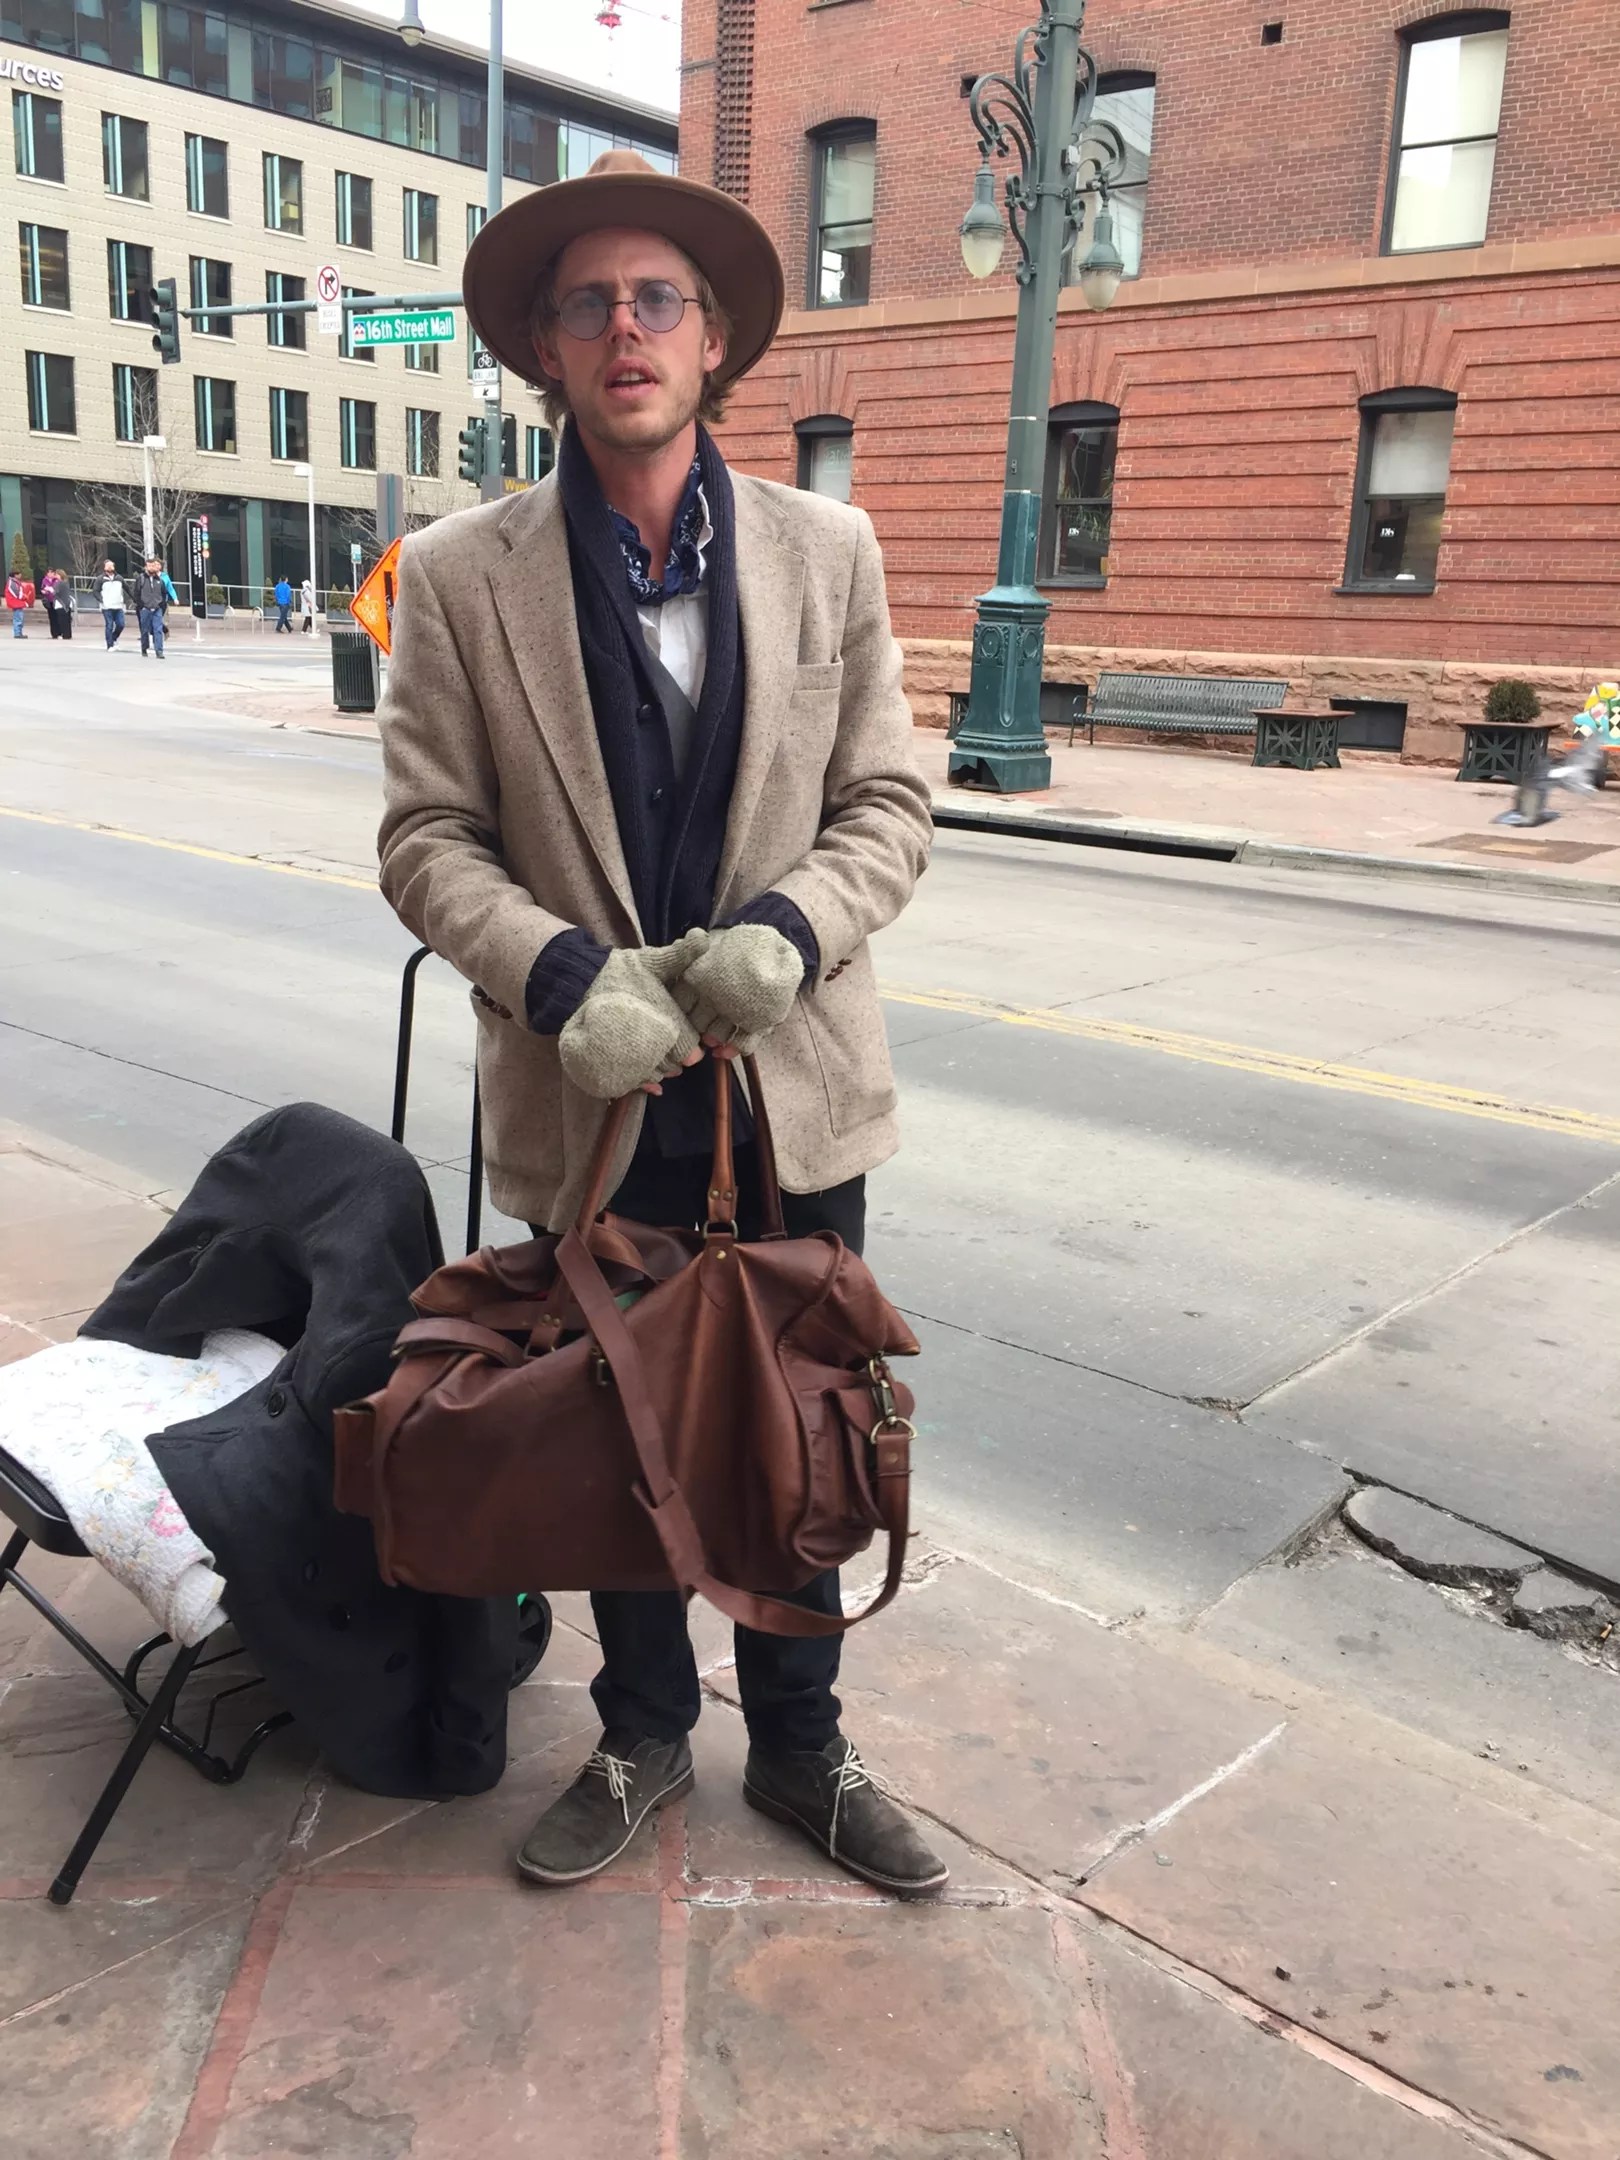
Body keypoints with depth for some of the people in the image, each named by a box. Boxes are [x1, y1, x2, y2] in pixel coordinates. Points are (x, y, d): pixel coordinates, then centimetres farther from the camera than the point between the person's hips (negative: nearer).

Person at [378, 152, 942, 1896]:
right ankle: (642, 1734, 40)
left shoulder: (827, 550, 0)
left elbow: (886, 806, 1)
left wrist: (789, 930, -19)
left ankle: (799, 1747, 37)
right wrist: (567, 973, -21)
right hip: (588, 1101, 0)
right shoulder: (458, 576, -4)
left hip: (794, 1090, 1)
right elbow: (426, 838, -4)